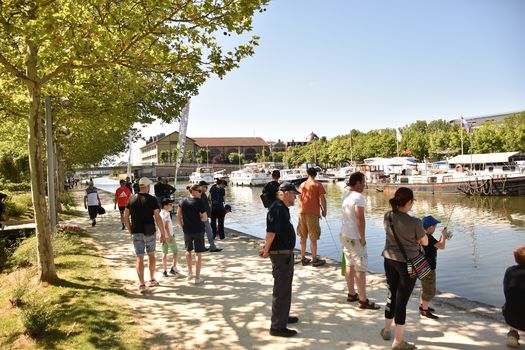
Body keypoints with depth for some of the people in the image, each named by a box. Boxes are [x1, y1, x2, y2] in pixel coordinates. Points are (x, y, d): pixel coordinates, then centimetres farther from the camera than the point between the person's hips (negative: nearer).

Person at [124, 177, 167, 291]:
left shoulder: (131, 199, 1)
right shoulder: (152, 200, -10)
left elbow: (125, 217, 4)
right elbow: (158, 218, -13)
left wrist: (130, 231, 14)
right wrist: (163, 234, -7)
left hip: (136, 233, 2)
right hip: (150, 232, -2)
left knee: (140, 258, 5)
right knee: (151, 255, 17)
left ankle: (142, 284, 3)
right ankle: (152, 280, 27)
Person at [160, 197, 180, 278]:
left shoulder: (161, 213, 10)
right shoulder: (167, 214, -17)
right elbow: (166, 227, -23)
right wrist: (170, 237, -23)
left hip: (163, 236, 8)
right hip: (169, 236, -8)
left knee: (164, 253, 10)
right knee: (176, 252, 3)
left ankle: (165, 271, 15)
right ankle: (172, 269, -1)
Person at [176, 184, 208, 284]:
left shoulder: (183, 201, 1)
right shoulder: (199, 202, -14)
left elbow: (178, 216, 4)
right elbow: (205, 218, -16)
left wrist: (182, 226, 13)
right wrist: (198, 220, 3)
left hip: (187, 231, 5)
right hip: (198, 231, -4)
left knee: (188, 251, 24)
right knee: (198, 253, 5)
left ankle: (190, 272, 33)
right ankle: (197, 278, 9)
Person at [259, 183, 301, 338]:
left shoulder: (283, 208, 13)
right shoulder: (277, 208, -20)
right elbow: (271, 232, -26)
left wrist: (267, 248, 16)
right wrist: (267, 250, -16)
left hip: (286, 254, 11)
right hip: (280, 254, -11)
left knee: (285, 288, 22)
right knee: (281, 290, -3)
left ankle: (283, 317, 38)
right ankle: (277, 326, 6)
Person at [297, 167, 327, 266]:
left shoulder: (302, 185, 9)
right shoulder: (317, 185, -5)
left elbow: (300, 199, 13)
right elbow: (322, 199, -10)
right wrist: (324, 210, 1)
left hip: (302, 213, 5)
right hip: (313, 214, -4)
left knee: (303, 237, 12)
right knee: (313, 238, 2)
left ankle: (303, 258, 18)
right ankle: (315, 260, 7)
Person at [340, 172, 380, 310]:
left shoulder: (346, 196, 10)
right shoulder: (358, 197, -18)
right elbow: (360, 219, -23)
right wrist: (362, 237, -15)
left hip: (344, 235, 9)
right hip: (354, 237, -9)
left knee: (349, 265, 16)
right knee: (361, 268, -2)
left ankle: (351, 294, 26)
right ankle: (363, 300, 3)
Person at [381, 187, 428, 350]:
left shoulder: (387, 217, -6)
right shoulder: (415, 222, -22)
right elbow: (425, 242, -6)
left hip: (390, 260, 6)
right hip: (408, 263, -5)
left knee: (392, 295, 22)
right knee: (402, 300, 4)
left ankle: (386, 330, 38)